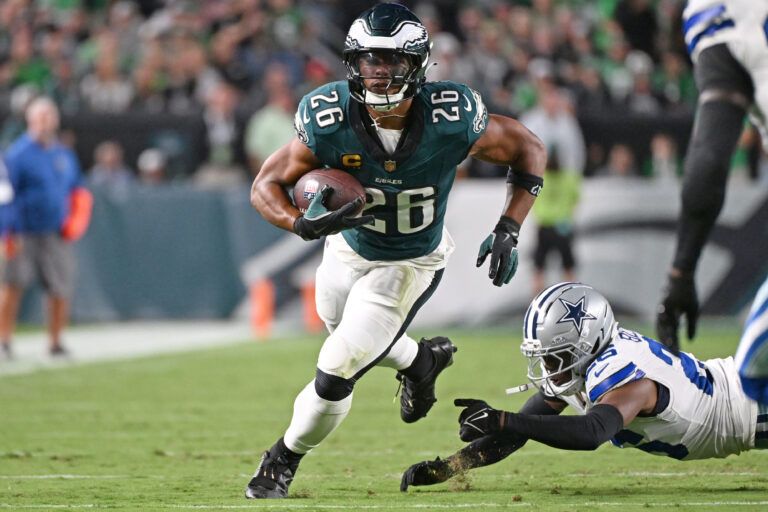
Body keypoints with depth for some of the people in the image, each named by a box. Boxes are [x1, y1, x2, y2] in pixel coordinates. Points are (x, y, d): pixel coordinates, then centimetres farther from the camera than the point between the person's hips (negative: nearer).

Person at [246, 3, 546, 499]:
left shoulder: (452, 120, -31)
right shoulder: (329, 120, -29)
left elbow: (529, 150, -13)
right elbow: (266, 185, -18)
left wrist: (509, 230, -21)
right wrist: (303, 224, -39)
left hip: (410, 265, -3)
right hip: (348, 249, 3)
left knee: (335, 376, -8)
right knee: (352, 340, 29)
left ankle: (283, 461, 19)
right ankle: (421, 359, 60)